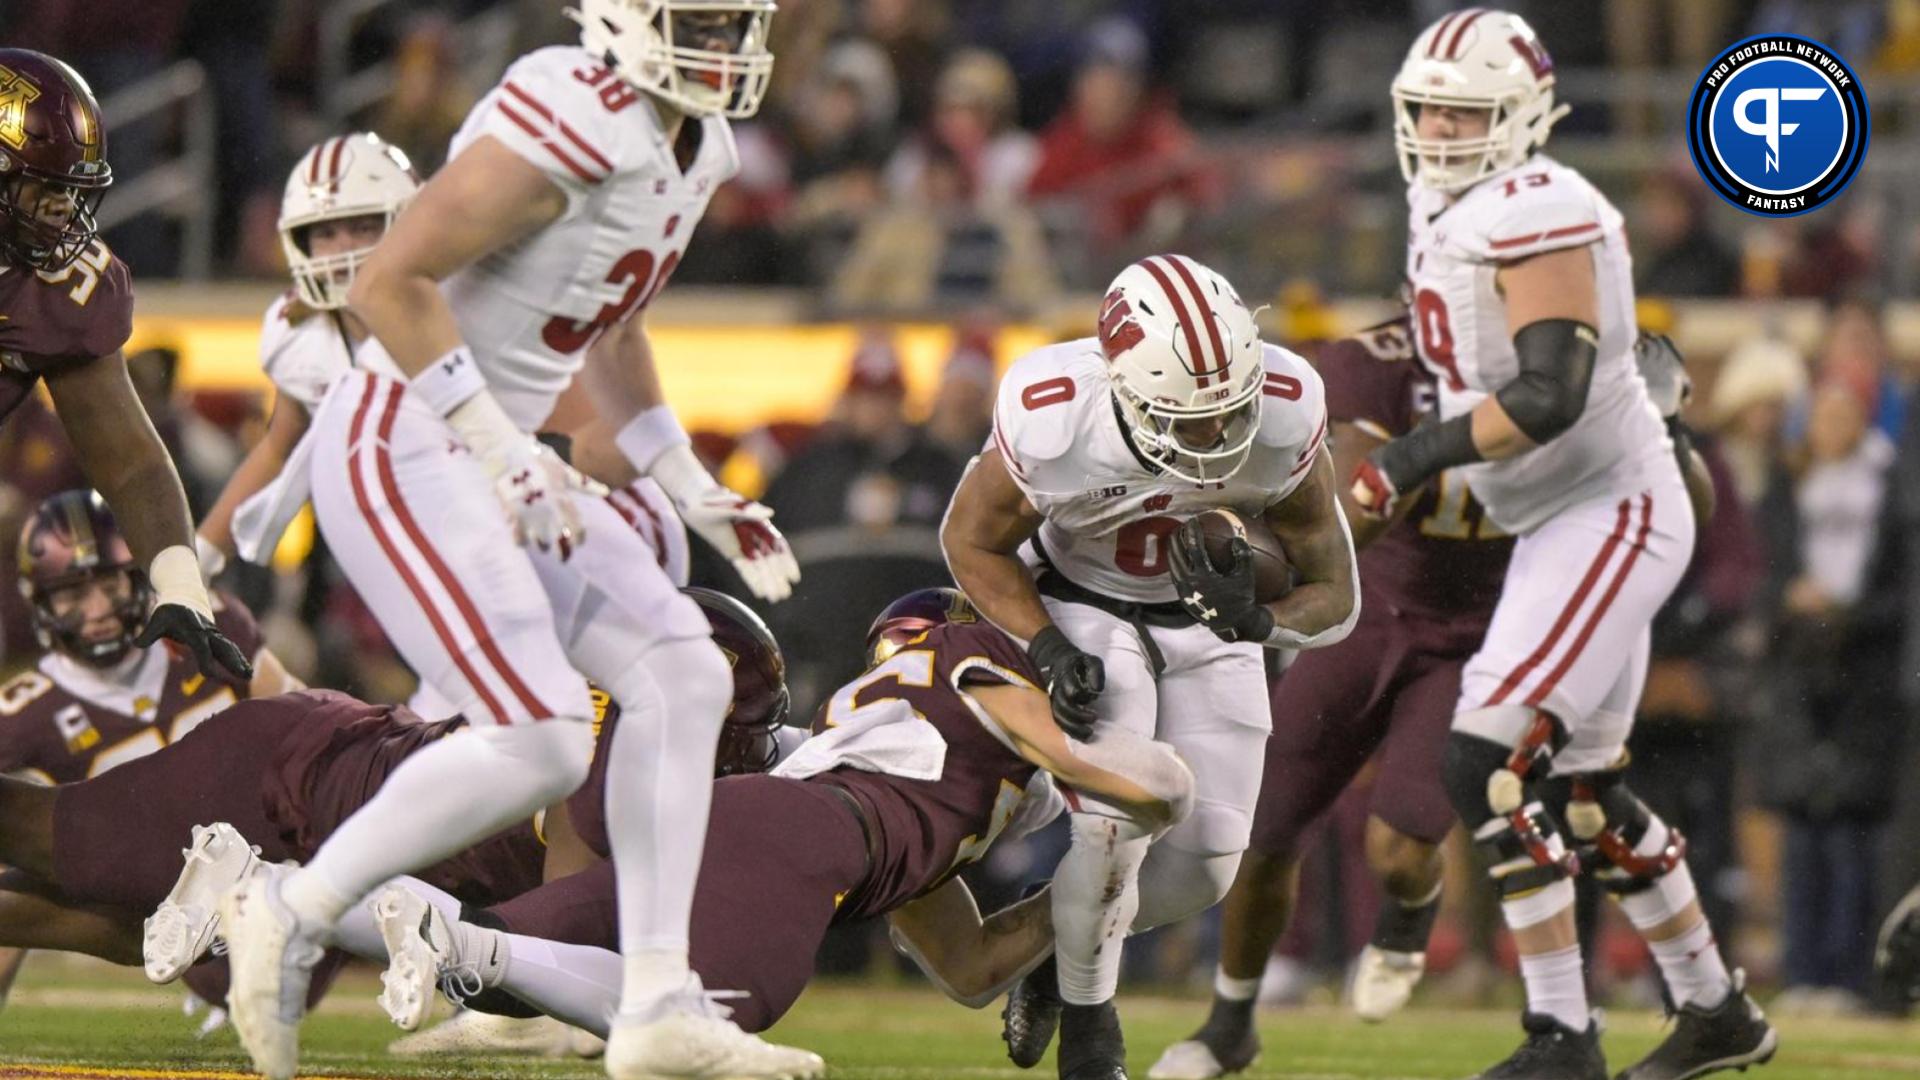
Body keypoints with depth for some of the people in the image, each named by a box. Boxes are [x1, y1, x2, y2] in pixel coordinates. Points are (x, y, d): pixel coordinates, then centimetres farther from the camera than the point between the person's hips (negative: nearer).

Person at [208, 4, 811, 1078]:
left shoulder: (700, 147, 11)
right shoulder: (573, 124, -21)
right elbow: (389, 283, -23)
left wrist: (696, 489, 20)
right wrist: (502, 451, -23)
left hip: (491, 454, 10)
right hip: (401, 449, -10)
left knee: (682, 673, 1)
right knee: (542, 741, -16)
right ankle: (295, 911, 1)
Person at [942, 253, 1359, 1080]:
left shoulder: (1285, 416, -31)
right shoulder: (1052, 429, -34)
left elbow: (1334, 599, -19)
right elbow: (973, 543, -11)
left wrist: (1257, 622, -40)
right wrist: (1046, 649, -24)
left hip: (1208, 616, 3)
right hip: (1084, 607, -3)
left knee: (1205, 860, -3)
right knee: (1115, 821, -21)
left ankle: (1059, 941, 26)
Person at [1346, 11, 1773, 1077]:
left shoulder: (1536, 213, -20)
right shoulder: (1450, 215, 10)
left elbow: (1550, 395, -28)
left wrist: (1414, 459, -28)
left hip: (1613, 516, -10)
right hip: (1564, 521, 10)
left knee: (1488, 765, -16)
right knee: (1582, 787, 17)